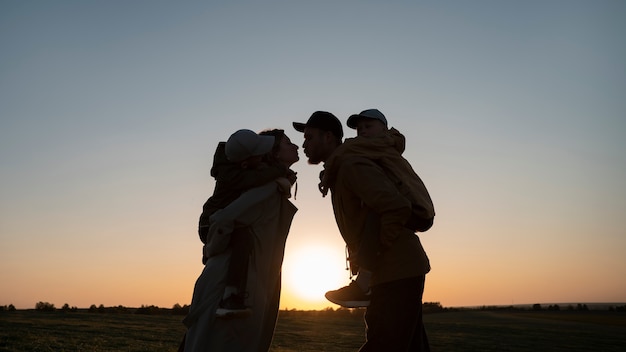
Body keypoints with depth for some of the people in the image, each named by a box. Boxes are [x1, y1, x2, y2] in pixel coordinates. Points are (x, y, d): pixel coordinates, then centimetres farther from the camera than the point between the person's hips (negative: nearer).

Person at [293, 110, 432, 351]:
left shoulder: (351, 166, -14)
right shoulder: (339, 173, 17)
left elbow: (398, 207, -26)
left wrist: (376, 251, -17)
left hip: (398, 270, -10)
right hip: (399, 270, 10)